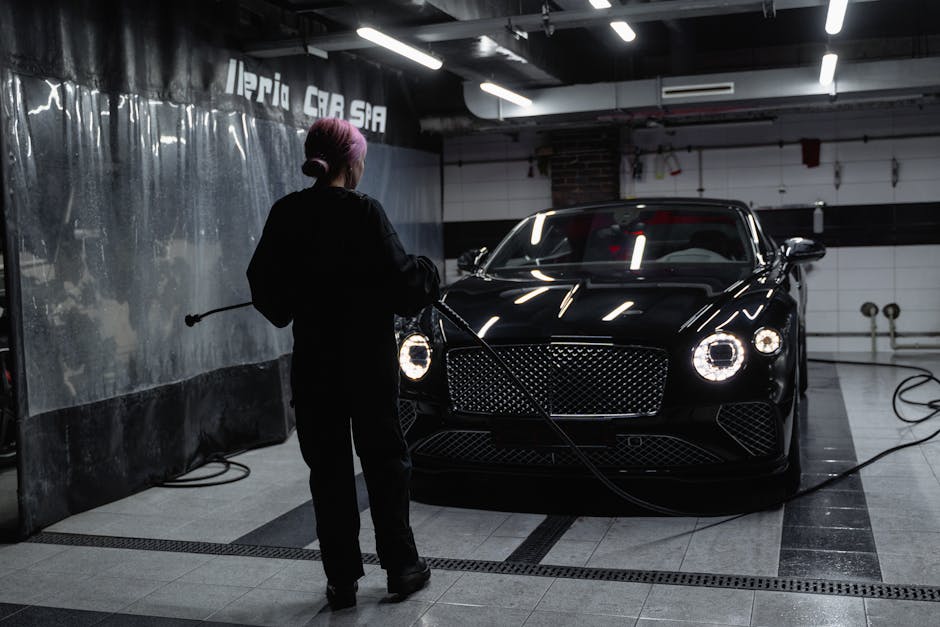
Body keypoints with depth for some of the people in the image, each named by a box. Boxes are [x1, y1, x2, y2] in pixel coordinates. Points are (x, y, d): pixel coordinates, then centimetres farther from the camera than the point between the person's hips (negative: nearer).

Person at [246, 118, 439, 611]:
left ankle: (341, 579, 15)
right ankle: (401, 567, 20)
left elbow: (264, 285, 4)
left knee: (327, 468, 10)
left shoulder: (285, 214, -1)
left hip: (313, 361, 3)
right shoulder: (363, 212, -13)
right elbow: (401, 280, -14)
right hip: (368, 359, -3)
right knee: (384, 461, 11)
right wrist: (429, 275, 8)